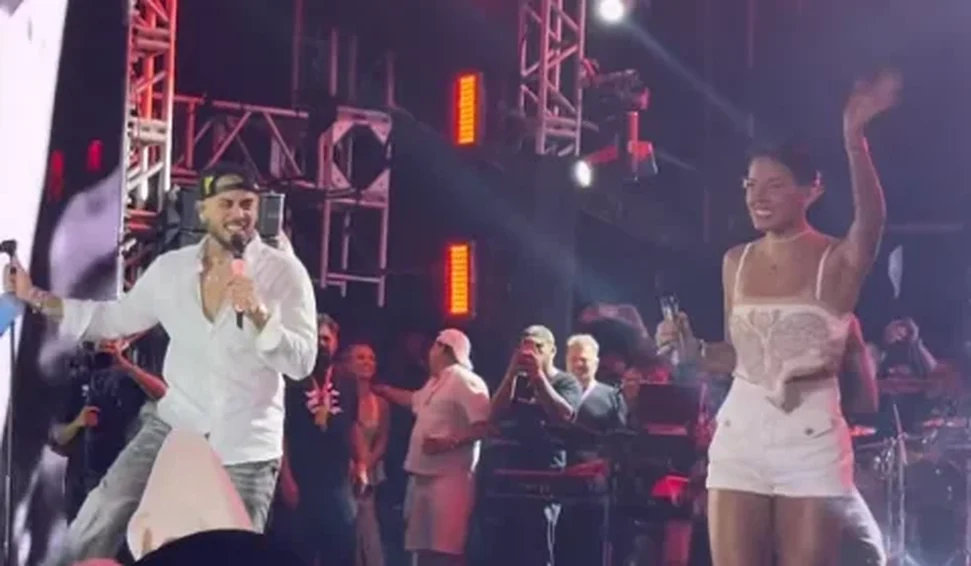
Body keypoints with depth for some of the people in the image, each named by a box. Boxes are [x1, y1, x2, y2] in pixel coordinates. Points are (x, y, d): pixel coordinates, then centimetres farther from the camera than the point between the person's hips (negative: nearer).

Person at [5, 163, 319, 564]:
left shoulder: (284, 272, -9)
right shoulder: (171, 268, 3)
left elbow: (302, 361, -14)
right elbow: (116, 318, 14)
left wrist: (259, 314, -30)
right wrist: (37, 299, 7)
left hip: (246, 444, -3)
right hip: (175, 423, 3)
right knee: (97, 524, -3)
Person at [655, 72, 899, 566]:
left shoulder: (838, 260, -5)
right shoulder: (736, 262, 9)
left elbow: (871, 219, -29)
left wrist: (854, 139, -44)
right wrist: (692, 348, -4)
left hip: (812, 437, -4)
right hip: (740, 431, 4)